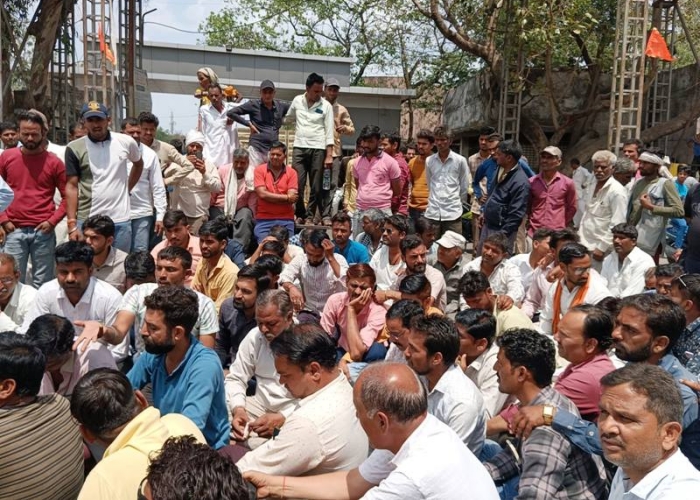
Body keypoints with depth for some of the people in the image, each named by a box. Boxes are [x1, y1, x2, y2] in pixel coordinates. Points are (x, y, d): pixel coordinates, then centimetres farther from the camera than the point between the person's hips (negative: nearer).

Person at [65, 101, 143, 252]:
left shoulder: (126, 142, 2)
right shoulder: (75, 148, -3)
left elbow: (138, 163, 23)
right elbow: (71, 186, -3)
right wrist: (72, 224, -8)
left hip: (120, 220, 2)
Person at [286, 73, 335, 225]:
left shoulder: (326, 105, 0)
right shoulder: (297, 101, 6)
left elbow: (329, 131, -3)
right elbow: (288, 119, 24)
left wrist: (329, 155, -8)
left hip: (318, 149, -1)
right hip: (299, 148, 1)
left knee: (316, 186, 2)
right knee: (297, 184, -3)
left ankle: (311, 215, 12)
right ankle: (300, 214, 11)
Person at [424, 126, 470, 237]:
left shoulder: (460, 160, -2)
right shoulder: (429, 160, 6)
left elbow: (465, 187, 5)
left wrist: (458, 203, 11)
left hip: (453, 213, -2)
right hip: (432, 213, 3)